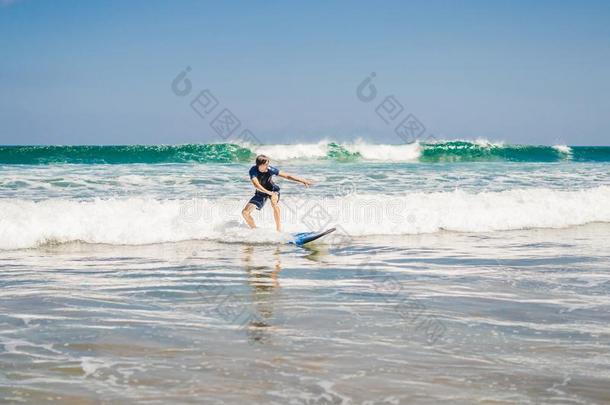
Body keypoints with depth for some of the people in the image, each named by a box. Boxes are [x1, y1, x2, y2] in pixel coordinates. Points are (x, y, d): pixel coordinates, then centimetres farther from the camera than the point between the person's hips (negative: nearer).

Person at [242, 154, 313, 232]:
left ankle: (279, 229, -31)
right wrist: (268, 192, -55)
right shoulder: (253, 170, -27)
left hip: (273, 190, -2)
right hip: (261, 193, 2)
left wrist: (303, 181, -22)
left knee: (274, 202, -36)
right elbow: (256, 185, -41)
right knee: (245, 212, -8)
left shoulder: (270, 169, -25)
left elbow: (287, 176, -19)